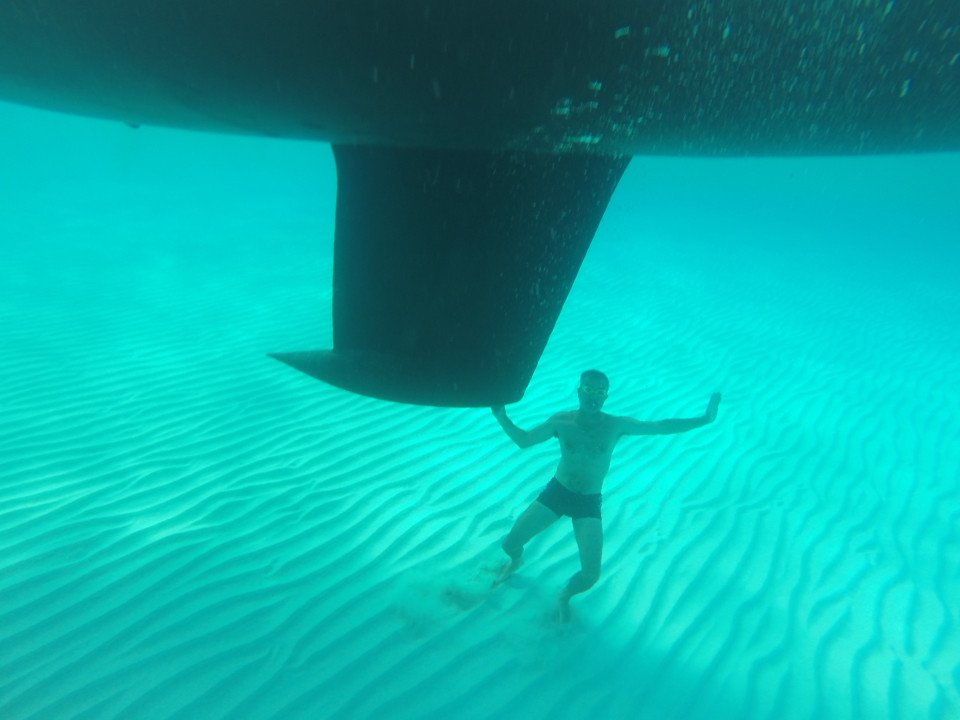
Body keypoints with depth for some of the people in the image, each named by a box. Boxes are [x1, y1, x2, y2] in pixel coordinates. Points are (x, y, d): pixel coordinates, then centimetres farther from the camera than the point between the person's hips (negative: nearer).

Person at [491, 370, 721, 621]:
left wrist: (705, 419, -14)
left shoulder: (616, 425, -8)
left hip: (589, 502, 0)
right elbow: (523, 440, -5)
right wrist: (501, 416, -20)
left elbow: (662, 427, -8)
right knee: (510, 542, -5)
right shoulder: (562, 421, -7)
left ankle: (565, 596, 27)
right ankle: (516, 560, 36)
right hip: (557, 491, 1)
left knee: (591, 575, -10)